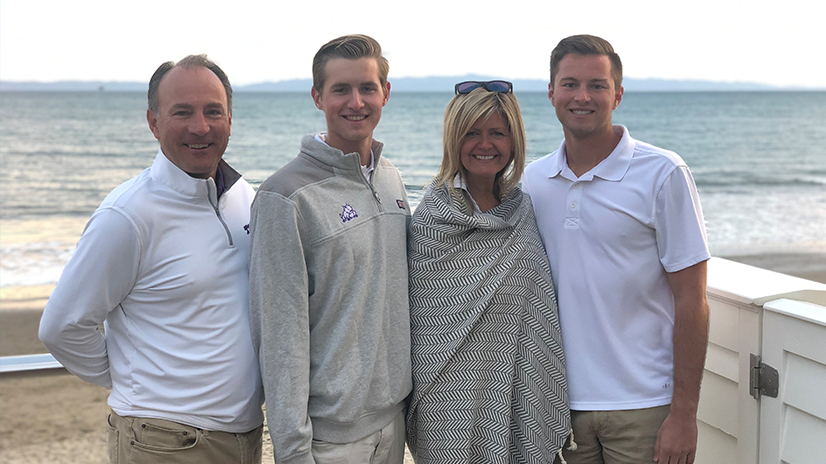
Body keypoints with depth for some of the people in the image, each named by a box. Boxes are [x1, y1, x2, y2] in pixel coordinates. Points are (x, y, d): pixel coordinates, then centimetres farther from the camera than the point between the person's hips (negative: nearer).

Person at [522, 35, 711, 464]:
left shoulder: (663, 174, -7)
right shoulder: (533, 180, 5)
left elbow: (691, 300, -8)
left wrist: (684, 413, -11)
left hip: (643, 407, -3)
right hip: (563, 400, 4)